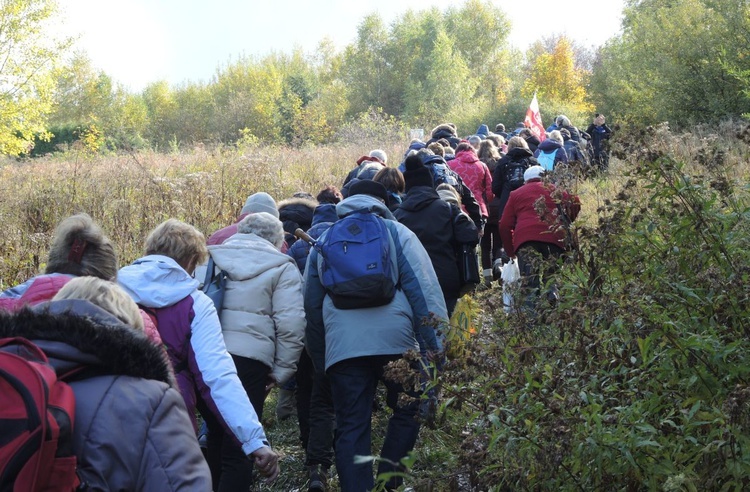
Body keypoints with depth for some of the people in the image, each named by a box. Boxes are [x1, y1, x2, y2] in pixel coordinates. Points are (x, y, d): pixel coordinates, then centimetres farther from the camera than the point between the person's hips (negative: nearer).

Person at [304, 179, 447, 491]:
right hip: (395, 340, -2)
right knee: (407, 413, 16)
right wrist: (434, 343, -3)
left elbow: (311, 303, 23)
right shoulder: (396, 232, 9)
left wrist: (319, 357, 30)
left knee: (351, 428, 6)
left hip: (342, 345, 2)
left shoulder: (324, 240, 20)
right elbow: (424, 288, -2)